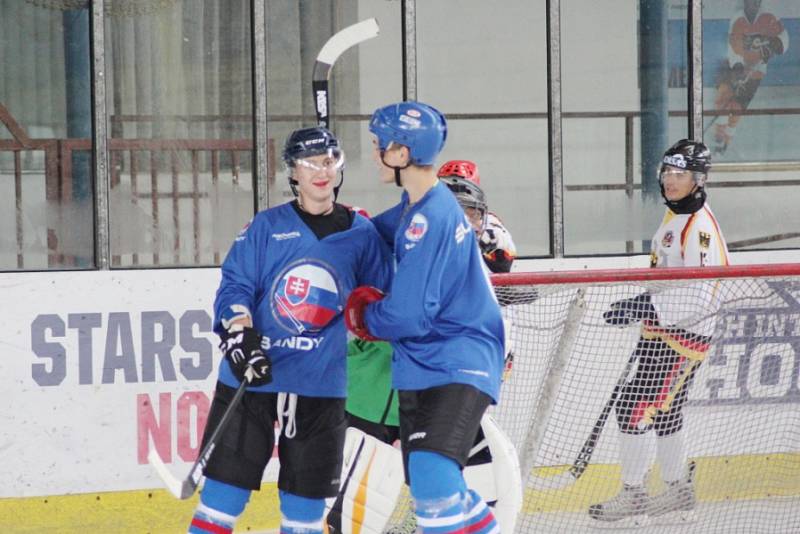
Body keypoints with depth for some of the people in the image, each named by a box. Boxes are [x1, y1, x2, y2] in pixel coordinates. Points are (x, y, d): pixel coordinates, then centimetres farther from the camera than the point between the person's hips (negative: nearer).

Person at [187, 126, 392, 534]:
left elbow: (382, 297, 14)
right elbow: (234, 286, -3)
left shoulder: (361, 234, 6)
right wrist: (241, 337, -17)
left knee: (306, 494, 6)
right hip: (253, 375, -1)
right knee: (226, 484, -3)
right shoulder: (267, 226, 2)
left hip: (320, 383, 1)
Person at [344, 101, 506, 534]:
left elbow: (406, 316, -22)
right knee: (425, 489, 9)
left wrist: (362, 314, -3)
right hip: (422, 367, 10)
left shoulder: (431, 218, -21)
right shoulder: (414, 206, 10)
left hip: (459, 366, -10)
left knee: (434, 479, -27)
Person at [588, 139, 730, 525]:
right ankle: (679, 492, 28)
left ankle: (632, 500, -4)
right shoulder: (674, 218, 11)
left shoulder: (701, 227, -21)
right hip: (662, 333, 10)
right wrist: (639, 309, 23)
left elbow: (700, 297, -28)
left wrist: (644, 308, -30)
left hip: (683, 336, -10)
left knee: (633, 409, -10)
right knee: (663, 413, 17)